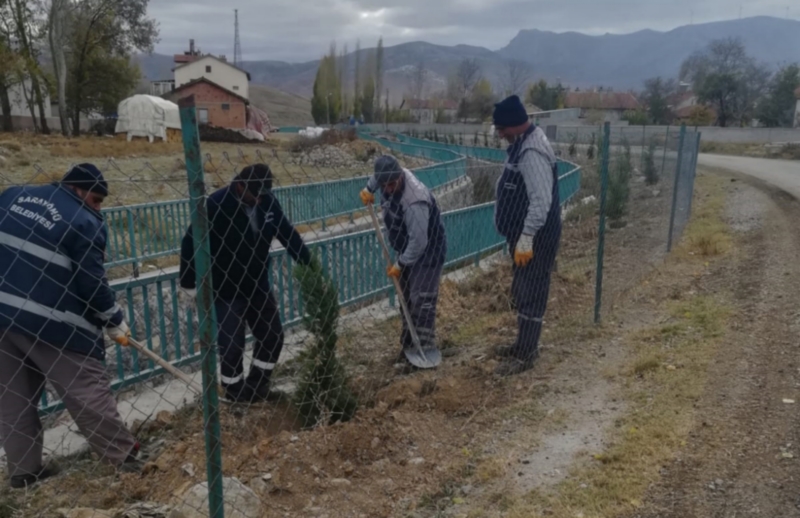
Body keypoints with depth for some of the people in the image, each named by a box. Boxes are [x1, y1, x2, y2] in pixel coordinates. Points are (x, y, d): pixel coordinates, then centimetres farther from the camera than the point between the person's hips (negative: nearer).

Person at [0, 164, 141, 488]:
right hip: (50, 323, -7)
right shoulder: (85, 222, -10)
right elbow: (92, 282, -11)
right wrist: (115, 322, 0)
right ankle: (123, 454, 15)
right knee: (88, 392, 3)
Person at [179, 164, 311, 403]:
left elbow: (287, 233, 6)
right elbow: (191, 243, -16)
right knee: (232, 344, -2)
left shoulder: (267, 200, -5)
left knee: (273, 335, 11)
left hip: (258, 285, 6)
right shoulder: (217, 204, -21)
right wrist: (190, 284, -11)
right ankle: (235, 395, 19)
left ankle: (257, 385, 29)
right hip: (227, 290, -6)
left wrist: (308, 264, 3)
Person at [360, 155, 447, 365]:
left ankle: (426, 349, -3)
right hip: (406, 250, 9)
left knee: (422, 301, -11)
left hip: (427, 253, -9)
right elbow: (378, 175, 20)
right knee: (406, 299, 14)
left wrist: (400, 265, -22)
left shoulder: (415, 201, -35)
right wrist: (369, 189, 4)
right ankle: (408, 344, 25)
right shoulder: (389, 177, -9)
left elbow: (419, 242, -31)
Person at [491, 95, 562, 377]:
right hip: (524, 234, 11)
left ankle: (526, 355, 10)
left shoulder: (533, 152, -23)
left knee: (531, 294, -1)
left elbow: (541, 200, -28)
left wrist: (526, 238, -28)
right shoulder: (523, 143, 11)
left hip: (535, 238, -11)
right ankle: (524, 344, 32)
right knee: (522, 291, 19)